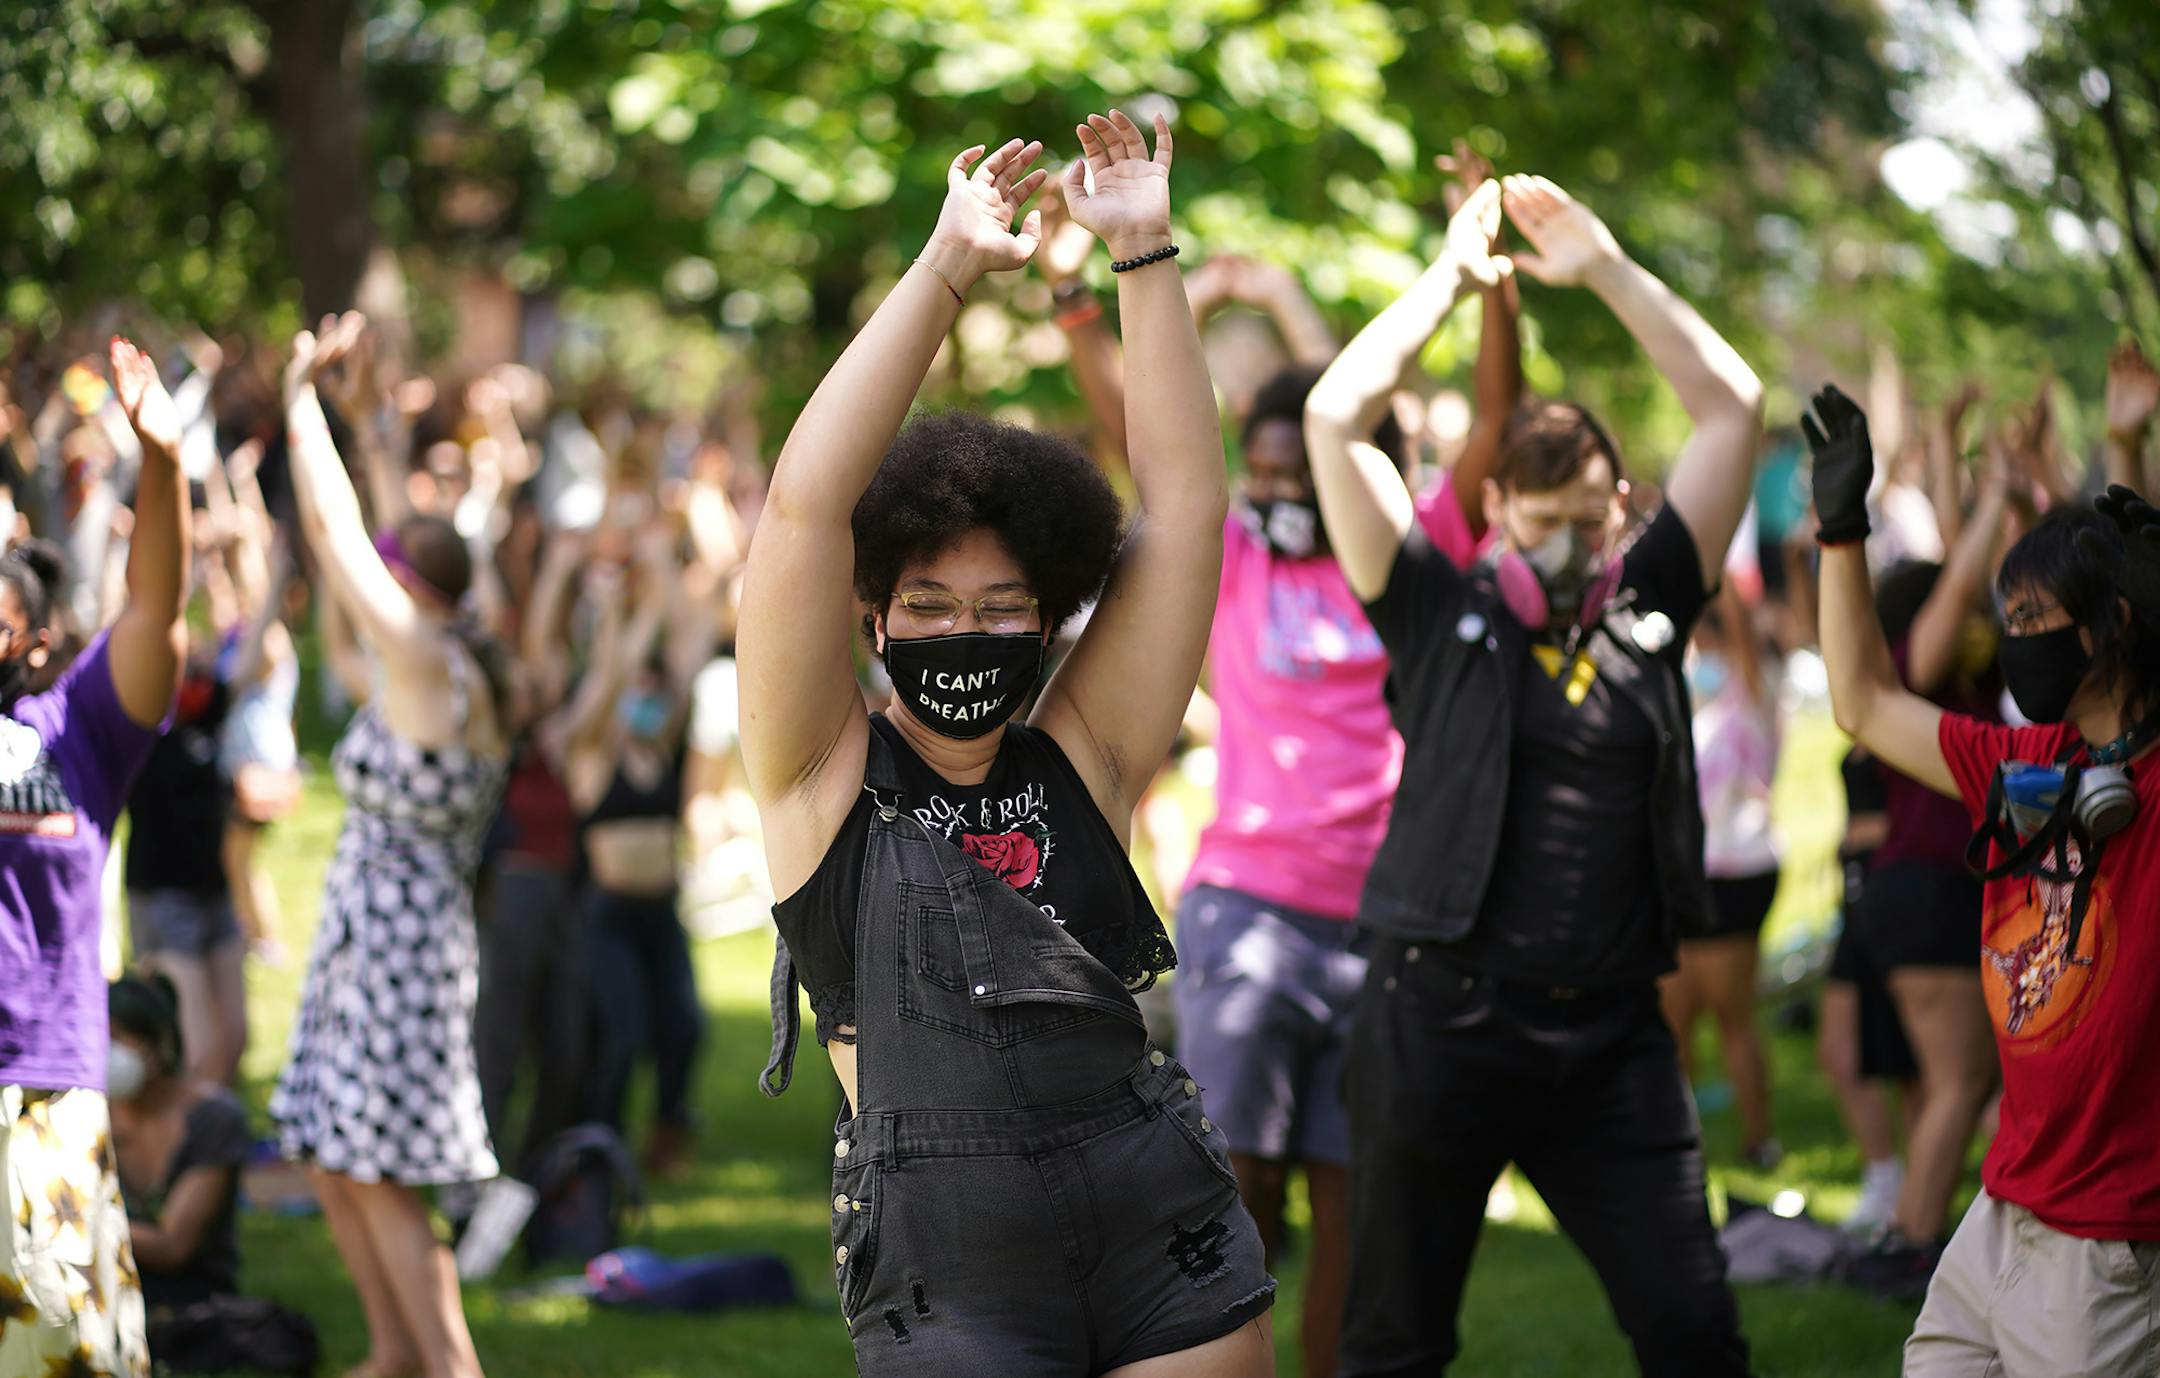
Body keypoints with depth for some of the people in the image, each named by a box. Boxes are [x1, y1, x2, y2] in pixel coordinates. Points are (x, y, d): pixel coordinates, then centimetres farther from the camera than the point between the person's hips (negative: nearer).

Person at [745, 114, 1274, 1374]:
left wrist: (1145, 253, 3)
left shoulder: (1084, 760, 8)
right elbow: (807, 504, -7)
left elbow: (1185, 499, 6)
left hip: (1174, 1256, 2)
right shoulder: (826, 777, 3)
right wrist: (946, 268, -7)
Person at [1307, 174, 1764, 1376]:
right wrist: (1453, 276, 4)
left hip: (1611, 1037, 2)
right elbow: (1336, 417, -4)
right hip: (1445, 1017, -2)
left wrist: (1607, 268, 7)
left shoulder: (1648, 610, 9)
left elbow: (1735, 408, 9)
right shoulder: (1442, 612, 3)